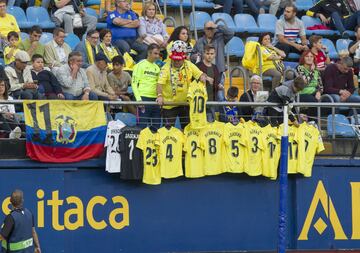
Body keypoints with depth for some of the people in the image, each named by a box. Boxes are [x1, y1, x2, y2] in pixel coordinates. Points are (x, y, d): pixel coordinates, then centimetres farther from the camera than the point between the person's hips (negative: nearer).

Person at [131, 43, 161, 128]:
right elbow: (134, 83, -5)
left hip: (155, 99, 6)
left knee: (156, 127, 5)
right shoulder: (140, 65, -1)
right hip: (144, 98, -6)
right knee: (143, 125, -7)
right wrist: (138, 99, -13)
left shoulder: (157, 67, 16)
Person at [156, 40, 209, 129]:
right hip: (169, 104, -4)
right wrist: (160, 96, -38)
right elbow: (160, 83, -22)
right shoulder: (166, 67, -13)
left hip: (185, 103, 4)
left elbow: (200, 74, 2)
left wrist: (204, 77, -23)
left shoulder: (189, 65, 1)